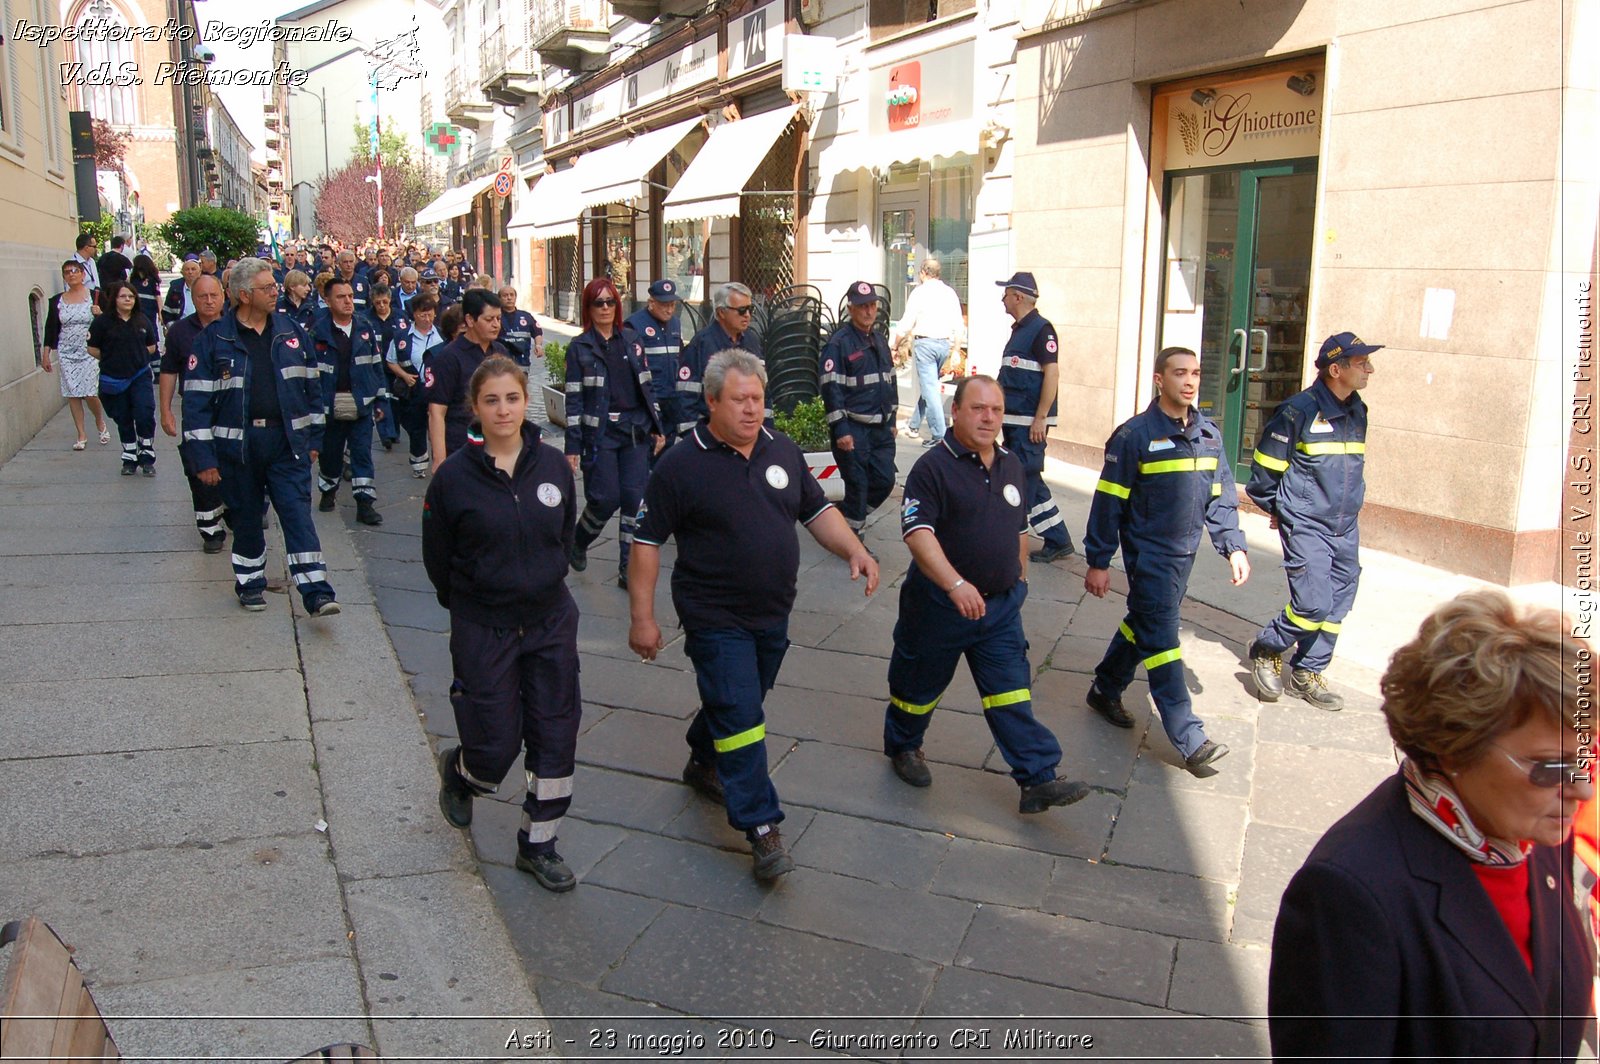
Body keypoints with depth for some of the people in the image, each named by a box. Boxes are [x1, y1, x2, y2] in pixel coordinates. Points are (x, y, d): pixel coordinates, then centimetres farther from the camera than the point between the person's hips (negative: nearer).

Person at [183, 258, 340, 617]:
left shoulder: (292, 332, 5)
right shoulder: (213, 340, -4)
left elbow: (312, 386, 12)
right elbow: (197, 401, -4)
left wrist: (313, 437, 9)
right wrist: (203, 458, -8)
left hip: (287, 441, 1)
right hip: (237, 443, -1)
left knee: (298, 514, -4)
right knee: (247, 517, 12)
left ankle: (316, 592, -7)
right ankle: (250, 584, 29)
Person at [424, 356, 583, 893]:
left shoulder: (552, 465, -3)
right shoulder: (454, 476, -12)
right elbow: (437, 559, -2)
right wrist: (471, 605, 7)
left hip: (551, 621, 3)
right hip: (483, 630, -3)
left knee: (556, 738, 6)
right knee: (496, 746, 2)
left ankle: (539, 845, 23)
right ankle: (456, 771, 38)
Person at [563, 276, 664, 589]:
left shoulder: (632, 340, 11)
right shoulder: (579, 347, 0)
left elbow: (646, 387, 15)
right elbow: (574, 399, -4)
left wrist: (657, 427, 11)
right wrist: (572, 446, -8)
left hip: (636, 433, 3)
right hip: (600, 434, -3)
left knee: (634, 498, -2)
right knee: (605, 499, -5)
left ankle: (628, 570, 7)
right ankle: (579, 542, 26)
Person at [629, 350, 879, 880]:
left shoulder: (783, 451, 3)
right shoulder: (681, 464, -14)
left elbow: (817, 509, 10)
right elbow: (647, 540, -10)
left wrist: (854, 550, -8)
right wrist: (642, 617, -12)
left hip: (773, 613, 6)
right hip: (716, 618, -6)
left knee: (738, 700, 21)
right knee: (739, 713, -7)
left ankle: (703, 763, 48)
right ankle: (762, 829, 0)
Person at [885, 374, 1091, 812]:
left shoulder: (1012, 466, 8)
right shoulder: (933, 467, -16)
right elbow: (918, 533, -27)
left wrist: (1020, 579, 22)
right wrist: (956, 585, -37)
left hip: (1002, 604, 5)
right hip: (939, 602, -5)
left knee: (1012, 694, 2)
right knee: (920, 683, 15)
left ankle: (1039, 779, 3)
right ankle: (903, 747, 39)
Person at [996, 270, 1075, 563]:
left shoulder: (1041, 329, -12)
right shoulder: (1019, 329, 16)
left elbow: (1052, 374, -18)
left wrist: (1040, 418, -21)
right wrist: (1003, 413, 20)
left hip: (1030, 422, -10)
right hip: (1014, 420, 10)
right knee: (1031, 482, 12)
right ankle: (1058, 541, 19)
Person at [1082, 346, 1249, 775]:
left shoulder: (1209, 433, 5)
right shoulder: (1135, 434, -14)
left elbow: (1221, 497, 13)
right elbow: (1108, 503, -11)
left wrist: (1234, 547, 5)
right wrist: (1098, 562, -10)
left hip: (1184, 553, 7)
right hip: (1148, 552, -7)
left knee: (1143, 625, 19)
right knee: (1161, 639, -7)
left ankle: (1105, 691, 39)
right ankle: (1190, 740, -8)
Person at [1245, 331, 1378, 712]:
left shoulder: (1358, 412, 8)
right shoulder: (1299, 411, -14)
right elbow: (1264, 466, -6)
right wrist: (1275, 509, 5)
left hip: (1345, 528, 7)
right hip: (1305, 526, -7)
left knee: (1336, 607, 9)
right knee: (1313, 604, -12)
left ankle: (1307, 675, 23)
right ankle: (1266, 649, 12)